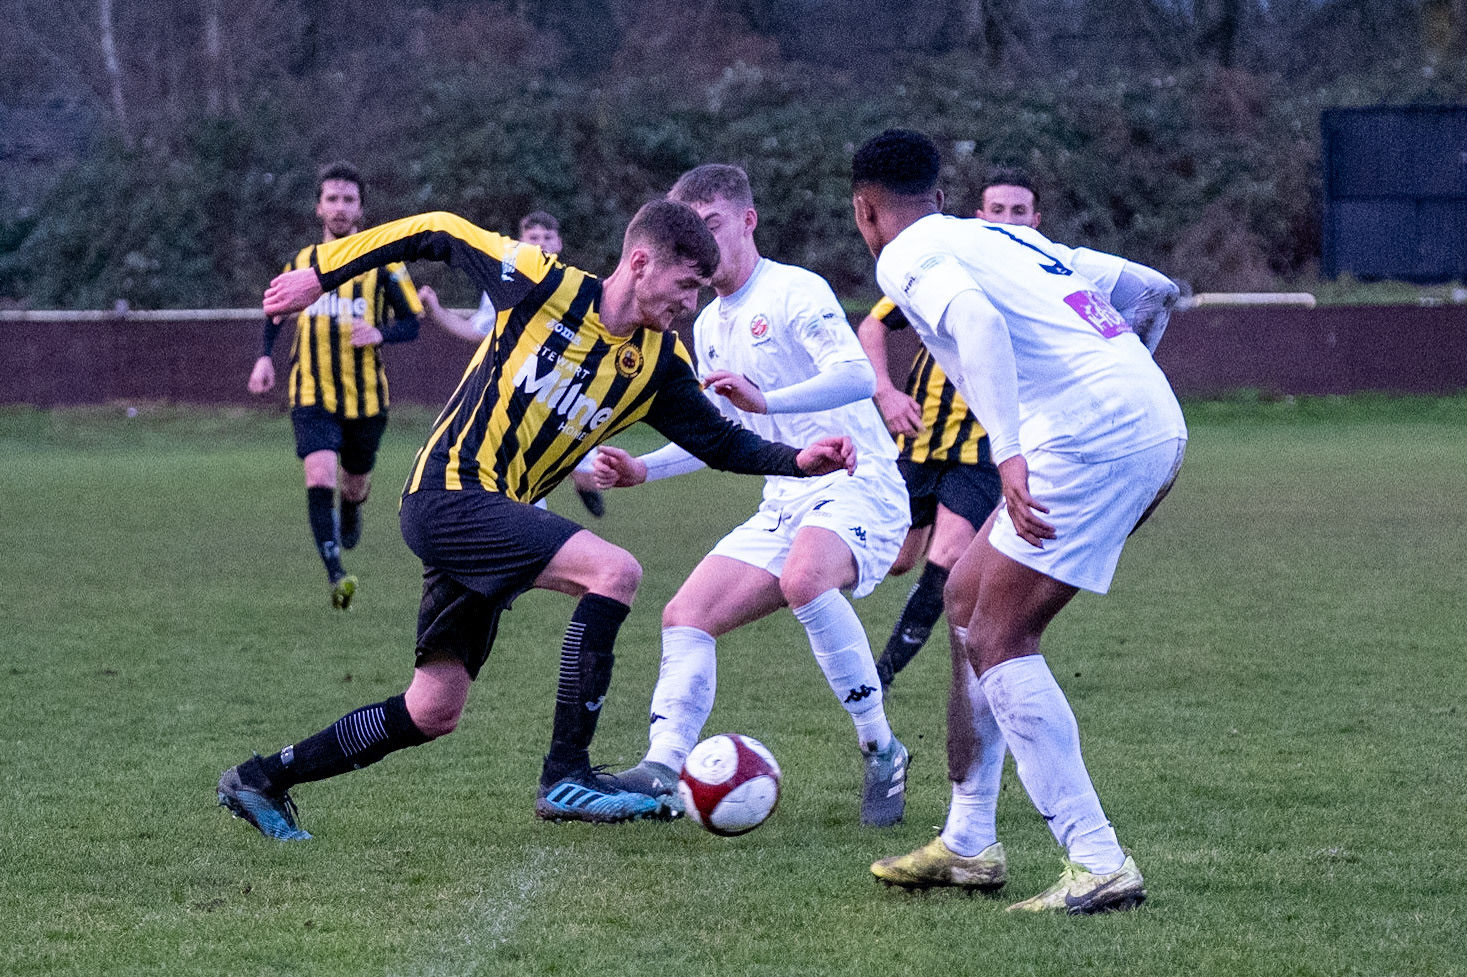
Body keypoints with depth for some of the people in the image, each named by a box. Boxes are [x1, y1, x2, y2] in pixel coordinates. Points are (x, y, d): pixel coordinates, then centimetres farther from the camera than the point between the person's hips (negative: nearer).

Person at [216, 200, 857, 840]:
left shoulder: (659, 363, 5)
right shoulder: (546, 286, -11)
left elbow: (721, 442, 10)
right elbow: (437, 234, -1)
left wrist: (799, 461, -8)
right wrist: (321, 273, 4)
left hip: (494, 517, 8)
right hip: (448, 493, -8)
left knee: (433, 714, 9)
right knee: (614, 570, -24)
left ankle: (262, 781, 24)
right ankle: (565, 777, -22)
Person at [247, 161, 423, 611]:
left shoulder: (382, 262, -1)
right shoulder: (300, 263, 6)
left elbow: (412, 324, 1)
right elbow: (276, 311, 22)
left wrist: (379, 333, -20)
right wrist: (265, 358, 6)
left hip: (366, 396, 0)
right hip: (313, 394, 0)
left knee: (355, 483, 15)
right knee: (319, 473, -23)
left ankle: (352, 510, 54)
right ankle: (336, 575, -26)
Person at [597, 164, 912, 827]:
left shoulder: (795, 291, -9)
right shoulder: (708, 326, 18)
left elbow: (858, 375, -25)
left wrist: (766, 399, -38)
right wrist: (642, 469, 14)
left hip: (858, 486, -9)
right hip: (786, 502, 9)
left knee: (804, 577, -37)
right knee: (685, 617, -5)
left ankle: (881, 752, -25)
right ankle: (662, 770, -13)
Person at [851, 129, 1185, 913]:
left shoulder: (906, 258, 2)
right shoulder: (1007, 235, 27)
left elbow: (975, 319, -21)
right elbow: (1151, 288, 32)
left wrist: (1009, 453, -30)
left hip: (1090, 435, -9)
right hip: (1155, 419, 9)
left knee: (995, 641, -5)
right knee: (968, 593, 19)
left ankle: (1098, 863, -14)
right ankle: (968, 845, 23)